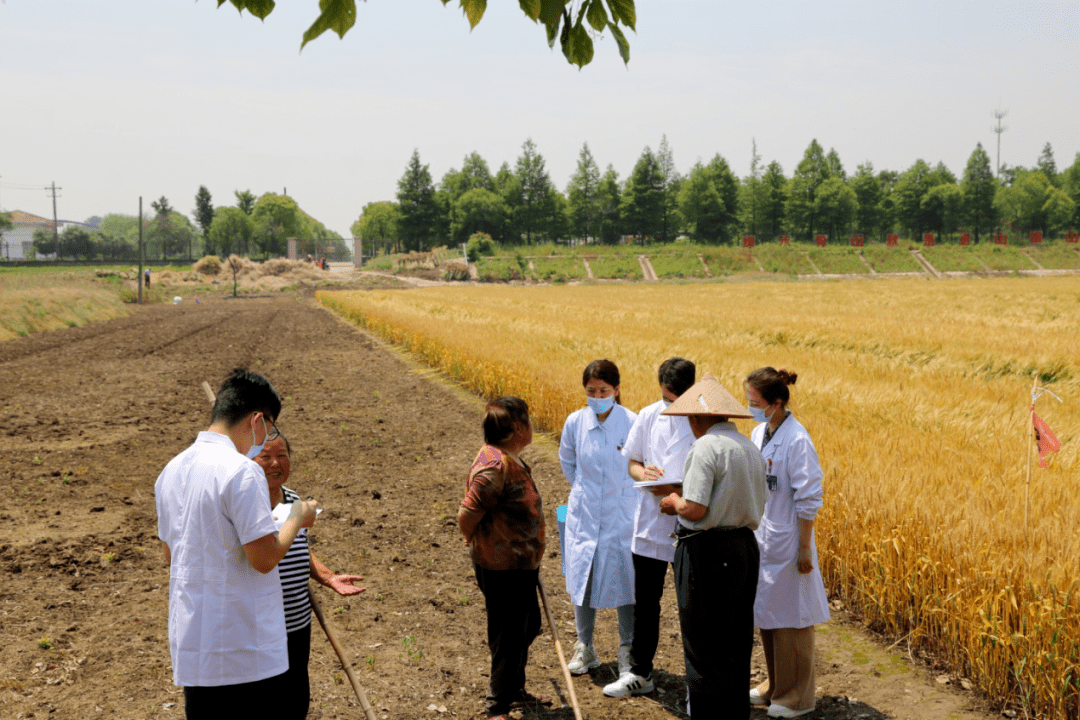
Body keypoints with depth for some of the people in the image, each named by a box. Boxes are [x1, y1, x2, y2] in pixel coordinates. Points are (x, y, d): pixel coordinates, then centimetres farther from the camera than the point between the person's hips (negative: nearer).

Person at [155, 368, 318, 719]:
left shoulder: (171, 471, 7)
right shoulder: (241, 471, -18)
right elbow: (264, 558, -18)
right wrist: (297, 519, -2)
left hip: (192, 645, 7)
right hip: (244, 649, -7)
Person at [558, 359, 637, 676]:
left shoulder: (632, 423, -13)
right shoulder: (575, 422, -5)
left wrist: (619, 492, 6)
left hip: (622, 515, -2)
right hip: (584, 515, 2)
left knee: (624, 578, 3)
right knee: (582, 578, 9)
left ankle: (628, 650, 20)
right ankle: (585, 648, 25)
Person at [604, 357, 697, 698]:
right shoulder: (648, 416, 3)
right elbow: (631, 461, 12)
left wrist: (679, 491, -23)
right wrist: (642, 472, -11)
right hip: (650, 521, 4)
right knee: (645, 602, 14)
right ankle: (639, 673, 28)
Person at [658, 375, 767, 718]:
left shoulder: (706, 447, -15)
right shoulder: (750, 447, 11)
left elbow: (695, 510, -22)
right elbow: (756, 507, 15)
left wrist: (675, 502, 0)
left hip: (707, 553, -8)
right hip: (745, 548, 9)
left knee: (703, 650, 2)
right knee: (736, 645, 17)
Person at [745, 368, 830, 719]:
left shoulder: (796, 440, -19)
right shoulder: (758, 433, 5)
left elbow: (808, 499, -16)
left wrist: (805, 548, -15)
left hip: (787, 541, -8)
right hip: (760, 538, 8)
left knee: (789, 617, 4)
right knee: (765, 613, 17)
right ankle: (775, 684, 33)